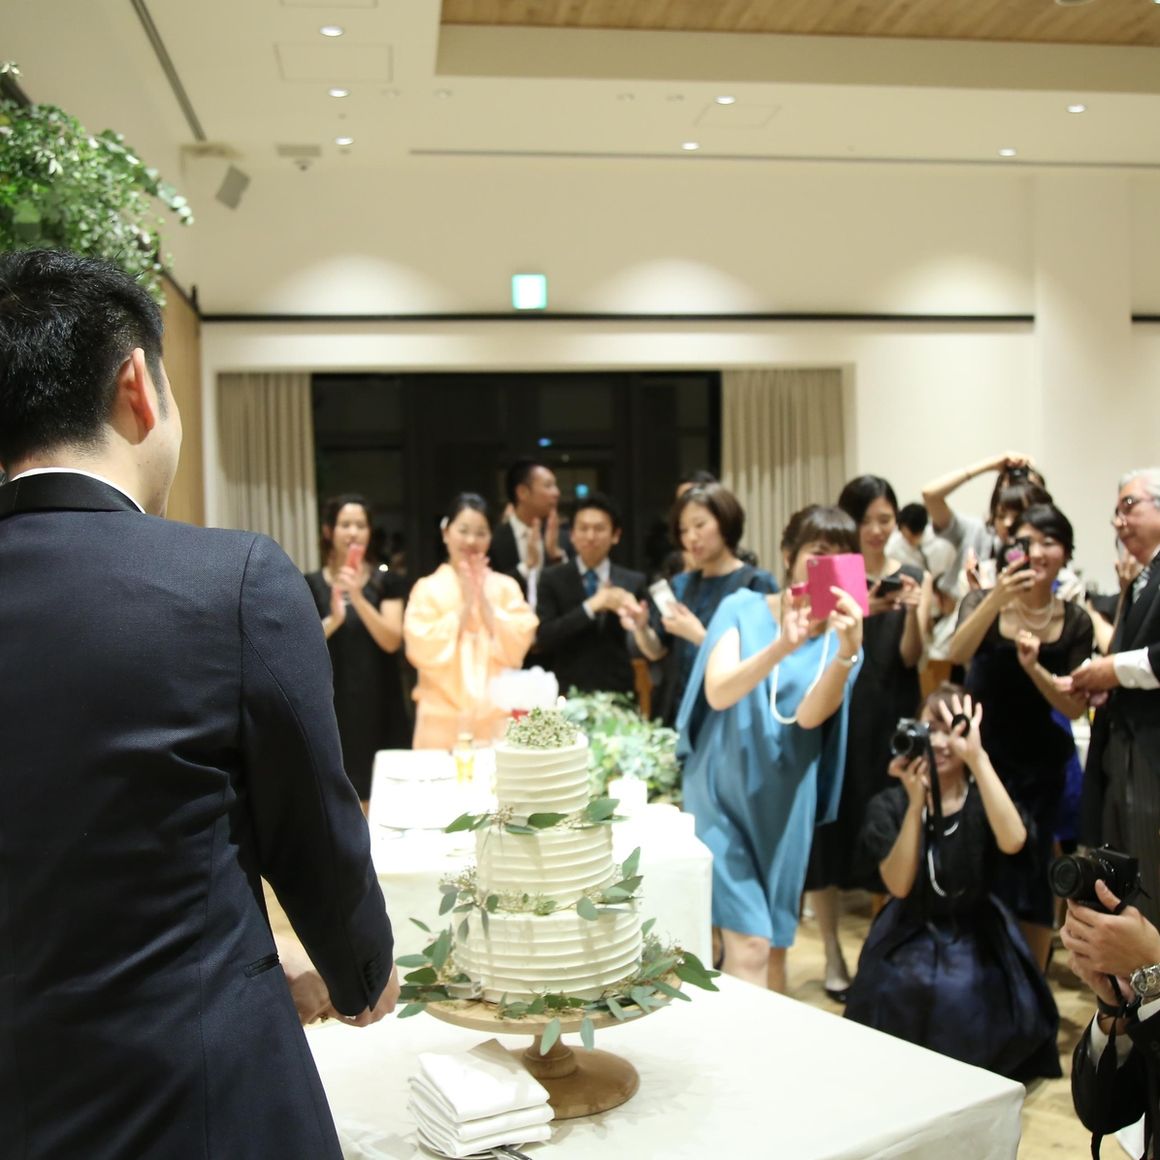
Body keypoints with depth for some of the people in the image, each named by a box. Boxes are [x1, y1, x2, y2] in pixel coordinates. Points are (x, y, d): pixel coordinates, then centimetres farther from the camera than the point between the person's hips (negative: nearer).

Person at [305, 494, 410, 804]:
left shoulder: (386, 581, 3)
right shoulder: (310, 586, 3)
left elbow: (392, 641, -9)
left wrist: (358, 598, -20)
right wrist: (333, 620, -20)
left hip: (379, 705, 0)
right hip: (332, 707, 0)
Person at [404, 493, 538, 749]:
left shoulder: (506, 587, 6)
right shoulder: (427, 589, 1)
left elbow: (516, 648, -4)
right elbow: (423, 651, -10)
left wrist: (483, 598, -9)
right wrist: (465, 604, -11)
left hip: (498, 718, 1)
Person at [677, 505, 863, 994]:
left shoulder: (842, 635, 0)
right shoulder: (742, 608, -5)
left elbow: (811, 715, -17)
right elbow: (718, 693, -20)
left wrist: (847, 651, -33)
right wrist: (782, 646, -35)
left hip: (784, 801, 3)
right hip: (723, 793, -3)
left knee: (775, 942, 14)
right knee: (749, 943, -10)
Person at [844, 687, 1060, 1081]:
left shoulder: (983, 799, -3)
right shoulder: (890, 805, -3)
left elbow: (1013, 842, -29)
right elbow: (898, 885, -18)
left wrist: (978, 759, -32)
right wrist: (916, 803, -26)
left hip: (975, 939, 0)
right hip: (909, 937, 0)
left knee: (962, 998, -29)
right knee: (906, 990, -30)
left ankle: (969, 1073, -1)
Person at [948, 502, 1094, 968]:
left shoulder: (1075, 622, -1)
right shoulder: (983, 601, -4)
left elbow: (1075, 707, -4)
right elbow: (956, 654, -24)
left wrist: (1034, 667, -22)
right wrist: (997, 598, -37)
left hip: (1039, 767, 1)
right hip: (980, 757, -1)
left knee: (1031, 877, 7)